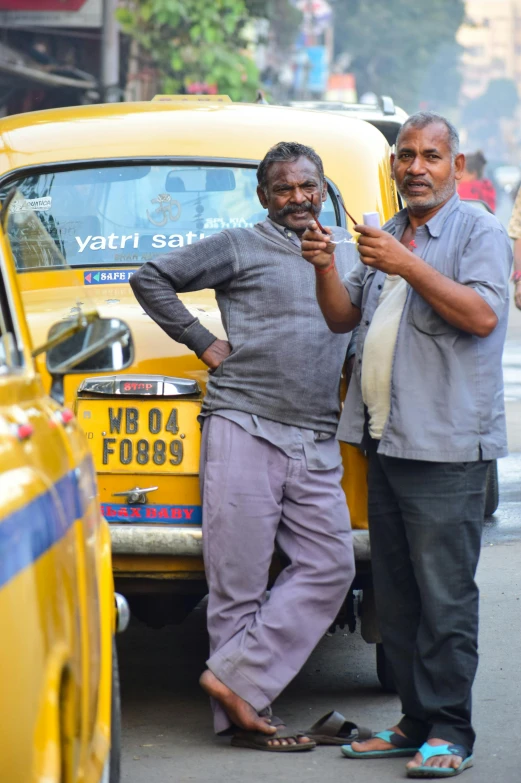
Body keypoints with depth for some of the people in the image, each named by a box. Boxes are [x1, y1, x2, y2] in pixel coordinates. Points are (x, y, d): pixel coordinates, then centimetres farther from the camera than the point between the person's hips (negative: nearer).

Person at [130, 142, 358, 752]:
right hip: (244, 430, -5)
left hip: (317, 447, 5)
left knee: (330, 568, -4)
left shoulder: (350, 256, 18)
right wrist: (202, 342, 0)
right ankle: (241, 715, 0)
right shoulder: (238, 248, 3)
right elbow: (149, 278, 5)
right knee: (239, 579, -5)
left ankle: (236, 678, -2)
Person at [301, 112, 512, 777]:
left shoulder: (478, 232, -1)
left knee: (444, 594, -8)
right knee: (394, 593, 9)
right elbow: (343, 319, 18)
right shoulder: (385, 236, 19)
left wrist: (406, 266, -20)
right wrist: (327, 270, -1)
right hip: (384, 442, 7)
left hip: (445, 447, -7)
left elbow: (482, 314, -16)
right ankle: (416, 722, 16)